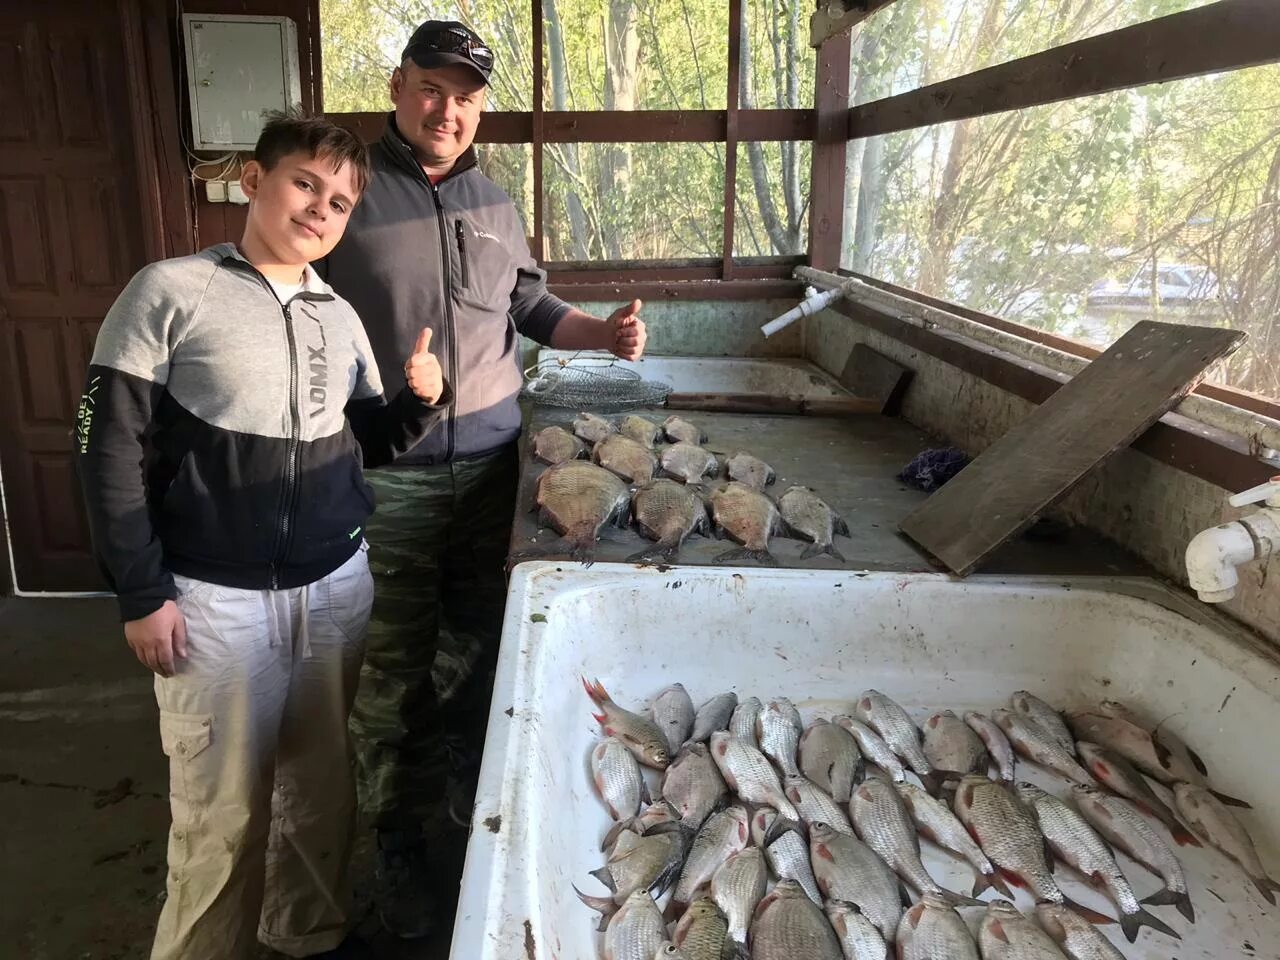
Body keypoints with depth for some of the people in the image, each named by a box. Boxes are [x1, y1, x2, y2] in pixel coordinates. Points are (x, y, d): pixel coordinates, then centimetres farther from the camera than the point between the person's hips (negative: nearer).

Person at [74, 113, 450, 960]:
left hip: (337, 587, 5)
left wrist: (424, 399, -7)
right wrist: (142, 594, -10)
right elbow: (111, 450, -8)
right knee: (223, 808, 6)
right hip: (215, 599, -4)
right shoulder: (170, 293, -8)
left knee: (323, 784, 17)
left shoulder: (340, 318, 6)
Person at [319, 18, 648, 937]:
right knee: (393, 663, 5)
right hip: (384, 473, -4)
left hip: (490, 461, 5)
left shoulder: (495, 205, 10)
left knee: (477, 641, 15)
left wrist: (605, 334, 2)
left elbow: (531, 305, 19)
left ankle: (458, 782, 37)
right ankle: (400, 833, 23)